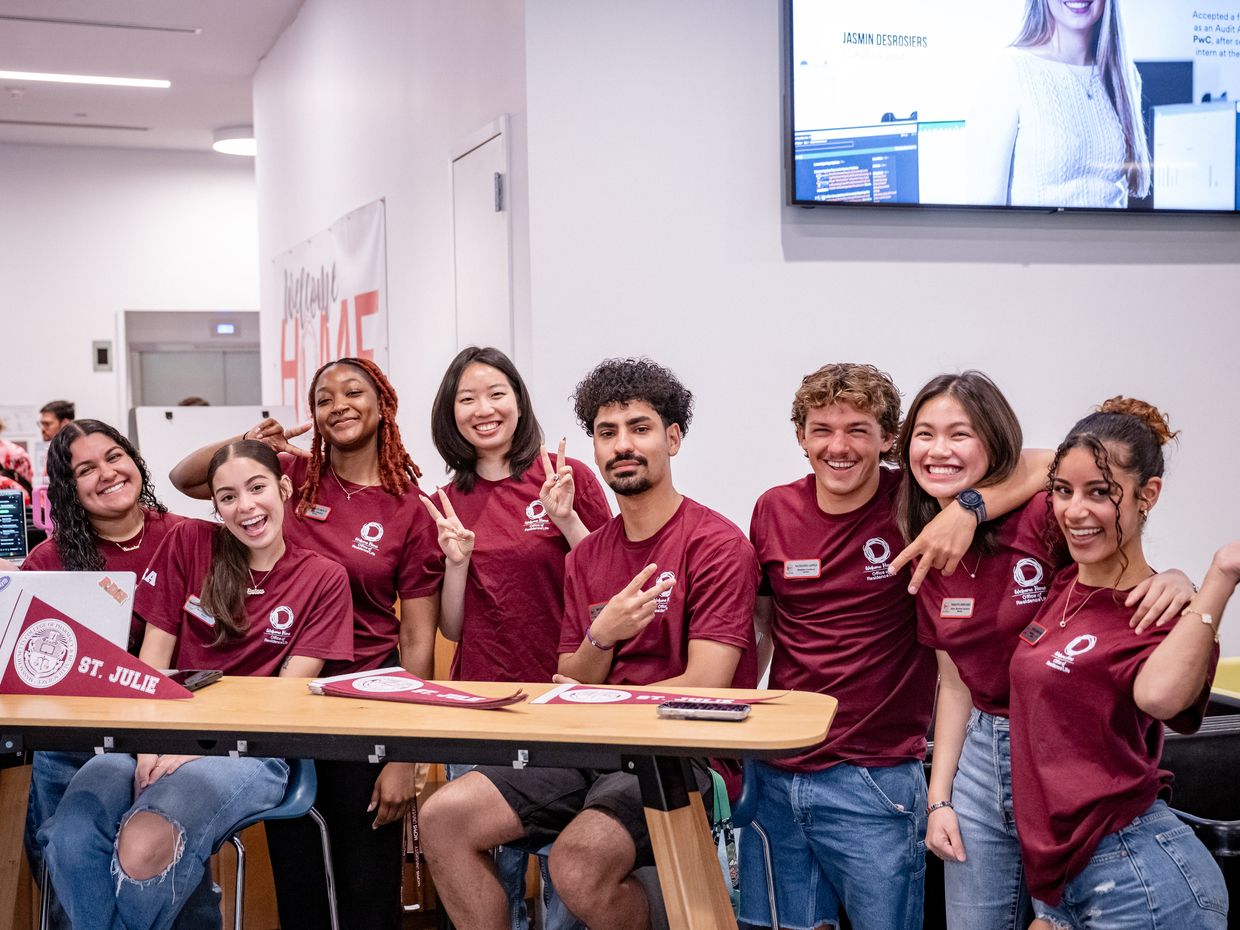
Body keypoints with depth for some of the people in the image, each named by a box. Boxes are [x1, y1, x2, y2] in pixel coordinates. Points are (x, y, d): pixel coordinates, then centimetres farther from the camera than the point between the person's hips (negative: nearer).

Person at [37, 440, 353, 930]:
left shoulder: (324, 578, 4)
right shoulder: (189, 541, 8)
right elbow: (153, 654, 5)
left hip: (250, 744, -2)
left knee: (145, 844, -34)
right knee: (71, 836, -30)